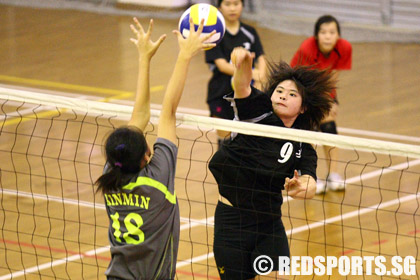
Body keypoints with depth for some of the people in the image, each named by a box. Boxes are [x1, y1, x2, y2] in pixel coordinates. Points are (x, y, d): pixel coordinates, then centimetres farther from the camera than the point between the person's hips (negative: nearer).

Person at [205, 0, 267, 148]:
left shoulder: (250, 32, 6)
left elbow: (261, 59, 0)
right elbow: (222, 65, -14)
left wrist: (258, 80, -21)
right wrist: (250, 73, -28)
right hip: (221, 94, -3)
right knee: (224, 138, -1)